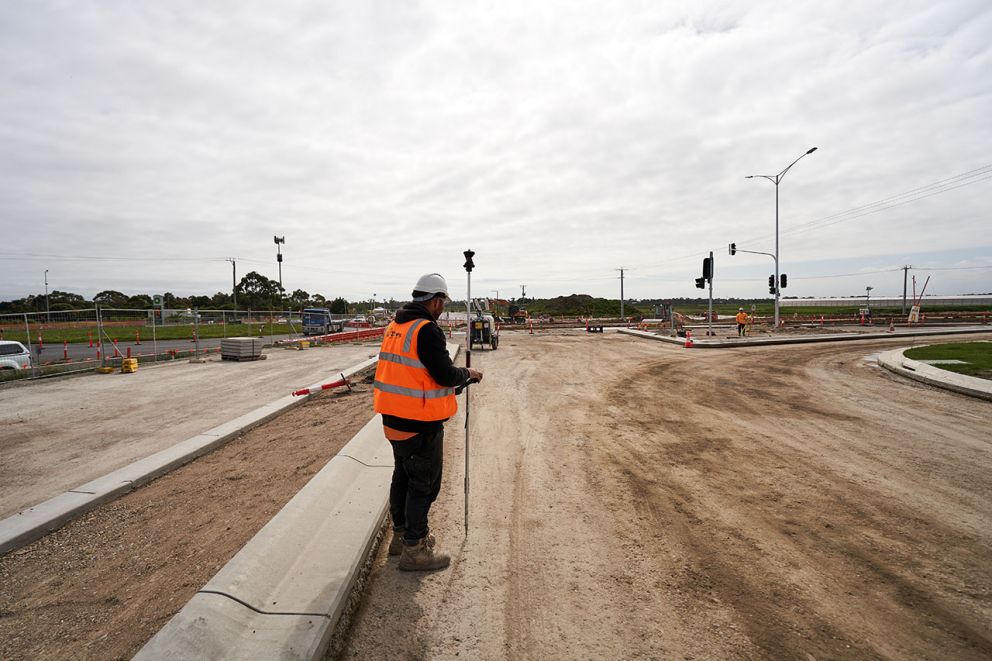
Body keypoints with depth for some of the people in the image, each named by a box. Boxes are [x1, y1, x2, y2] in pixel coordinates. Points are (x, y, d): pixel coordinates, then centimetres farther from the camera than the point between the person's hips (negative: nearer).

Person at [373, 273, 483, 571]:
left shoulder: (395, 326, 9)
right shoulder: (427, 330, -19)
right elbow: (445, 374, -22)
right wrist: (468, 373, -2)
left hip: (394, 417, 9)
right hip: (420, 422, -9)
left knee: (403, 476, 21)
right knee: (424, 484, 4)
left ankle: (401, 535, 36)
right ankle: (414, 549, 13)